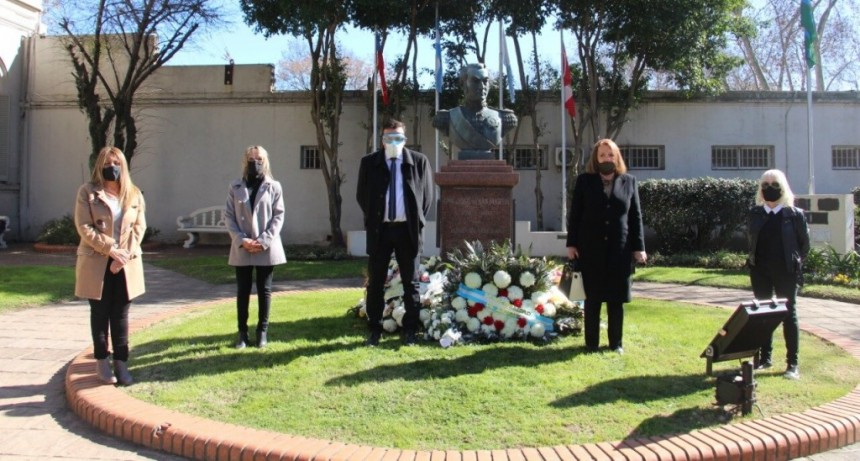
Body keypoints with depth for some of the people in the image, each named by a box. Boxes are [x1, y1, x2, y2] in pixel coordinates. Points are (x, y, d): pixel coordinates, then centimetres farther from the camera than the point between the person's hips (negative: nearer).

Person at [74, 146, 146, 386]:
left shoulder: (134, 194, 8)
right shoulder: (88, 192, 0)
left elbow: (139, 227, 3)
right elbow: (84, 227, -7)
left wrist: (125, 255, -9)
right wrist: (110, 249, -15)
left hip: (126, 264, 2)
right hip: (96, 263, -2)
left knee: (121, 316, 5)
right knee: (100, 314, 6)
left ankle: (121, 363, 8)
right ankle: (102, 361, 15)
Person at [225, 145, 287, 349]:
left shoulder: (274, 187, 2)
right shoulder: (235, 187, 5)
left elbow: (278, 216, -2)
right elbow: (229, 216, 2)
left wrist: (264, 241, -13)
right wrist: (241, 240, -12)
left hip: (267, 248, -1)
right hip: (242, 249, 1)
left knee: (264, 290, 6)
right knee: (243, 291, 6)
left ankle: (263, 331, 15)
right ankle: (242, 332, 13)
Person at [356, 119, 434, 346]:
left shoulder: (419, 161, 0)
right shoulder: (369, 162, 2)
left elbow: (427, 194, 5)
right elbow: (361, 195, 9)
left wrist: (417, 221, 0)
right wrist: (372, 220, 4)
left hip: (408, 229, -1)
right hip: (380, 229, 1)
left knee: (411, 282, 7)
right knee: (375, 282, 5)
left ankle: (410, 330, 16)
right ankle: (375, 330, 14)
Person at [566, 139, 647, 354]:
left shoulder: (629, 182, 9)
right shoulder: (584, 181, 6)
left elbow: (636, 216, 7)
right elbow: (575, 214, 4)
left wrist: (638, 247, 1)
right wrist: (572, 243, -3)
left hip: (619, 249, 1)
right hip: (591, 249, -1)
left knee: (616, 298, 6)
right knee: (592, 298, 5)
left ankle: (616, 343, 15)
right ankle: (591, 343, 12)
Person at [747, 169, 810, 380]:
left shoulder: (795, 214, -5)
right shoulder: (754, 213, 3)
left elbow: (805, 243, 2)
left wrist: (794, 263, 3)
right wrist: (755, 261, 8)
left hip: (786, 273, -3)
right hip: (760, 273, 3)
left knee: (789, 315, 2)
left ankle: (792, 364, 6)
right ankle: (765, 358, 21)